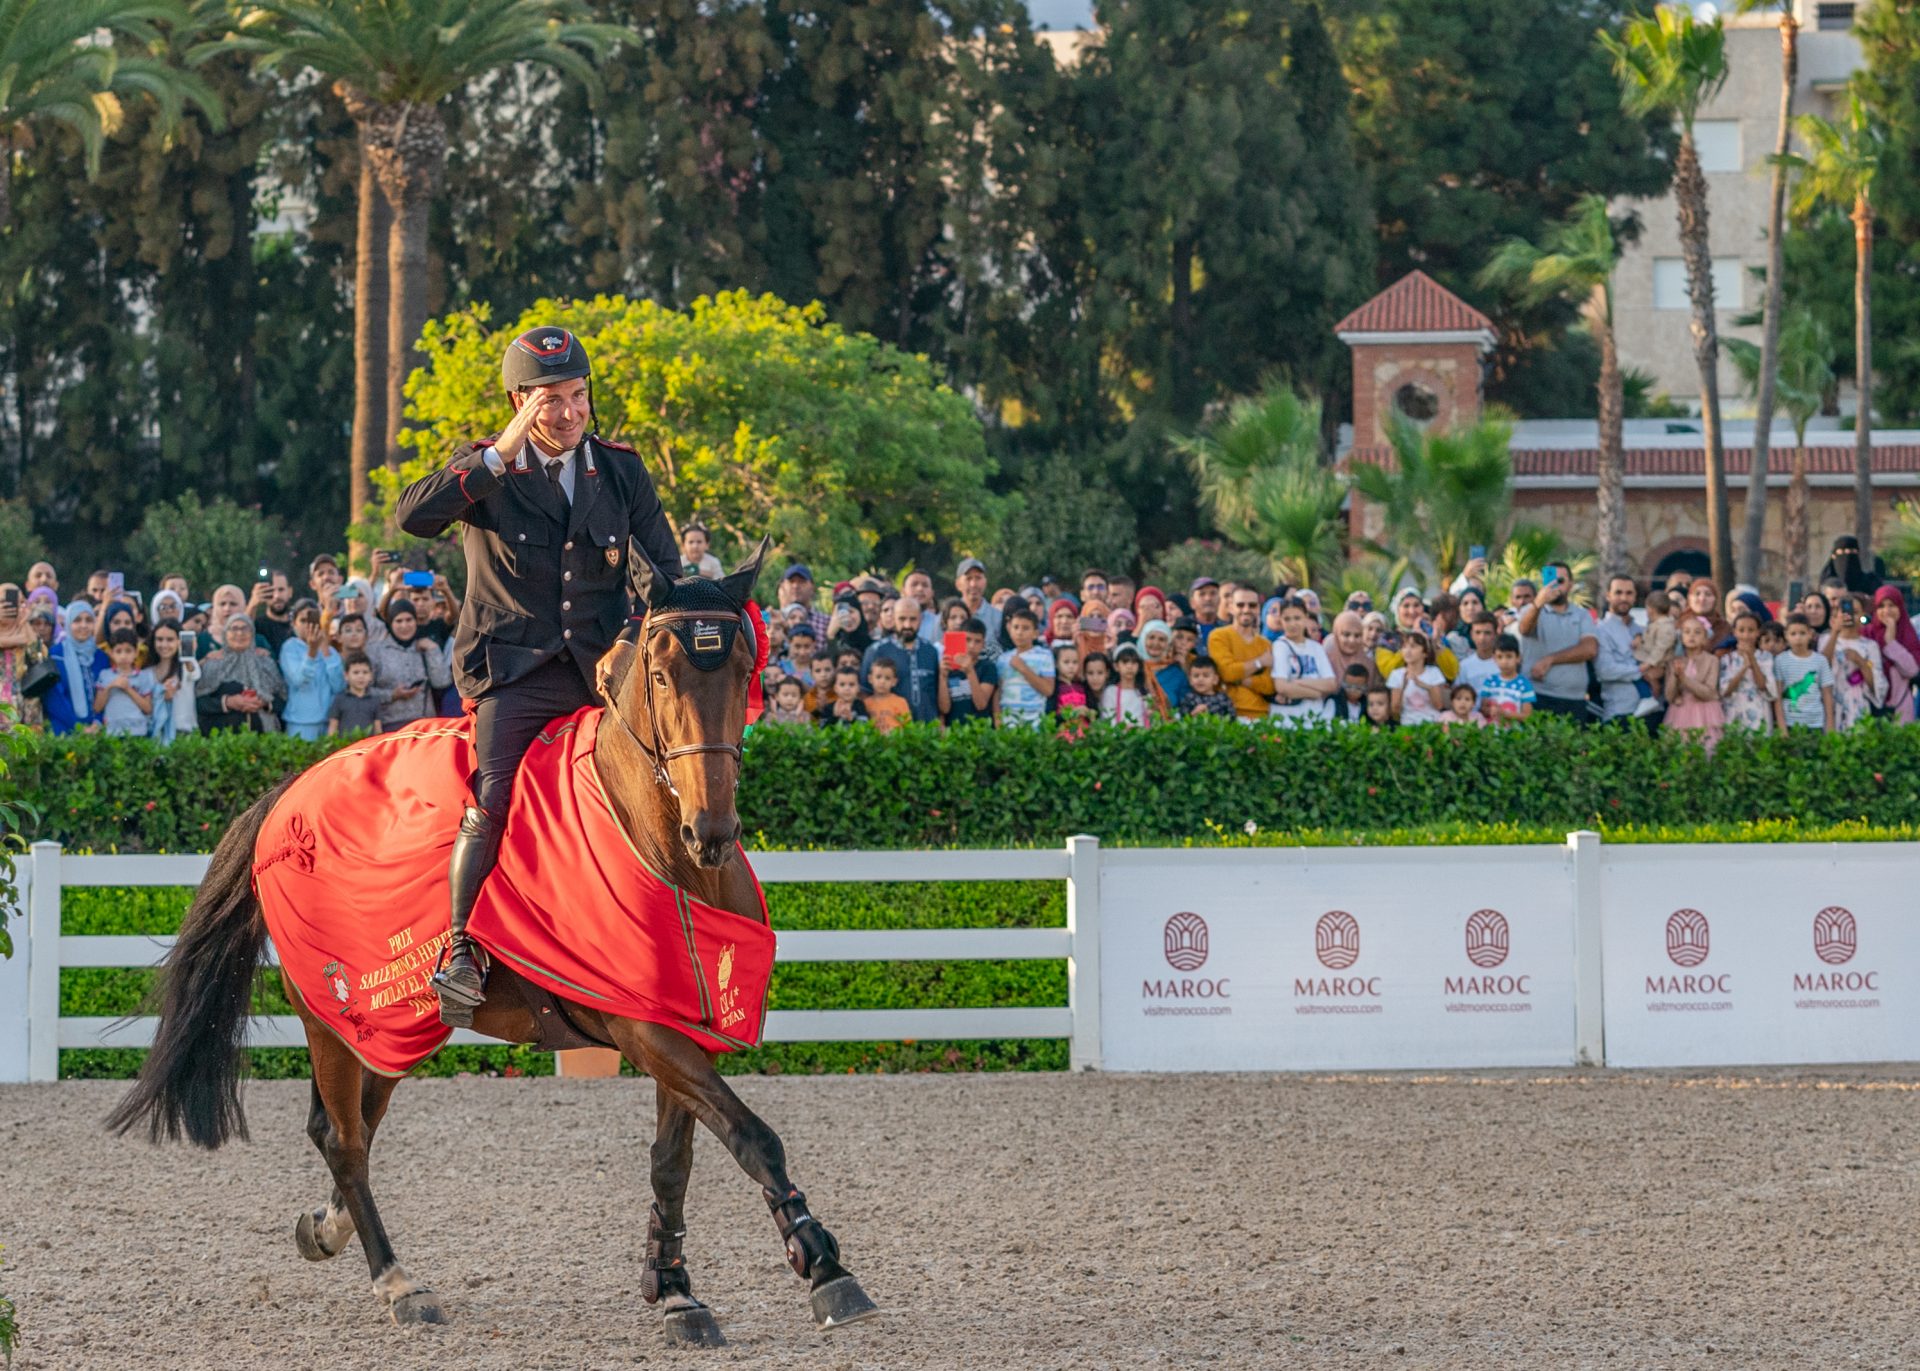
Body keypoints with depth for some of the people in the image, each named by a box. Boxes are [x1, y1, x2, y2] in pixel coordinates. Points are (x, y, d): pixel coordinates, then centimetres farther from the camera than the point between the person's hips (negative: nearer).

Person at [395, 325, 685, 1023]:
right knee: (492, 797, -23)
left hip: (600, 668, 3)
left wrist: (630, 643, -7)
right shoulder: (484, 469, 3)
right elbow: (415, 516, -16)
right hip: (511, 669, -3)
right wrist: (503, 453, -17)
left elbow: (663, 569, 11)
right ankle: (459, 953, -20)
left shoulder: (621, 471, 12)